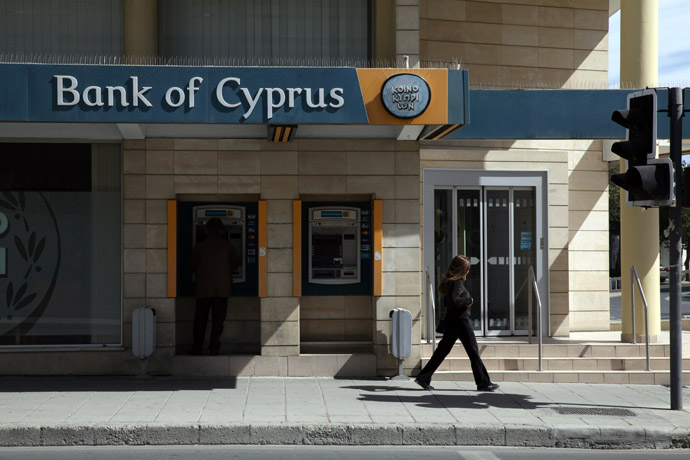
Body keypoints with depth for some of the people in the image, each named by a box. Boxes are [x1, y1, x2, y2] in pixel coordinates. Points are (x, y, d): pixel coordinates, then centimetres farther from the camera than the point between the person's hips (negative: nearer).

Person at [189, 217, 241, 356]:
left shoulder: (200, 246, 1)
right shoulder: (226, 245, 0)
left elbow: (192, 265, 8)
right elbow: (236, 262, 8)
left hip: (203, 288, 1)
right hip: (222, 288, -1)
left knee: (200, 319, 7)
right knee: (218, 319, 3)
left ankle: (197, 348, 8)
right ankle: (213, 348, -2)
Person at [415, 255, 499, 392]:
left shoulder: (449, 282, 13)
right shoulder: (457, 283, -16)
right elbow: (454, 300, -28)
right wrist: (468, 300, -15)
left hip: (451, 321, 9)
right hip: (461, 320, -9)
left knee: (443, 350, 10)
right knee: (473, 351, -2)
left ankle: (423, 378, 8)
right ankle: (483, 383, 3)